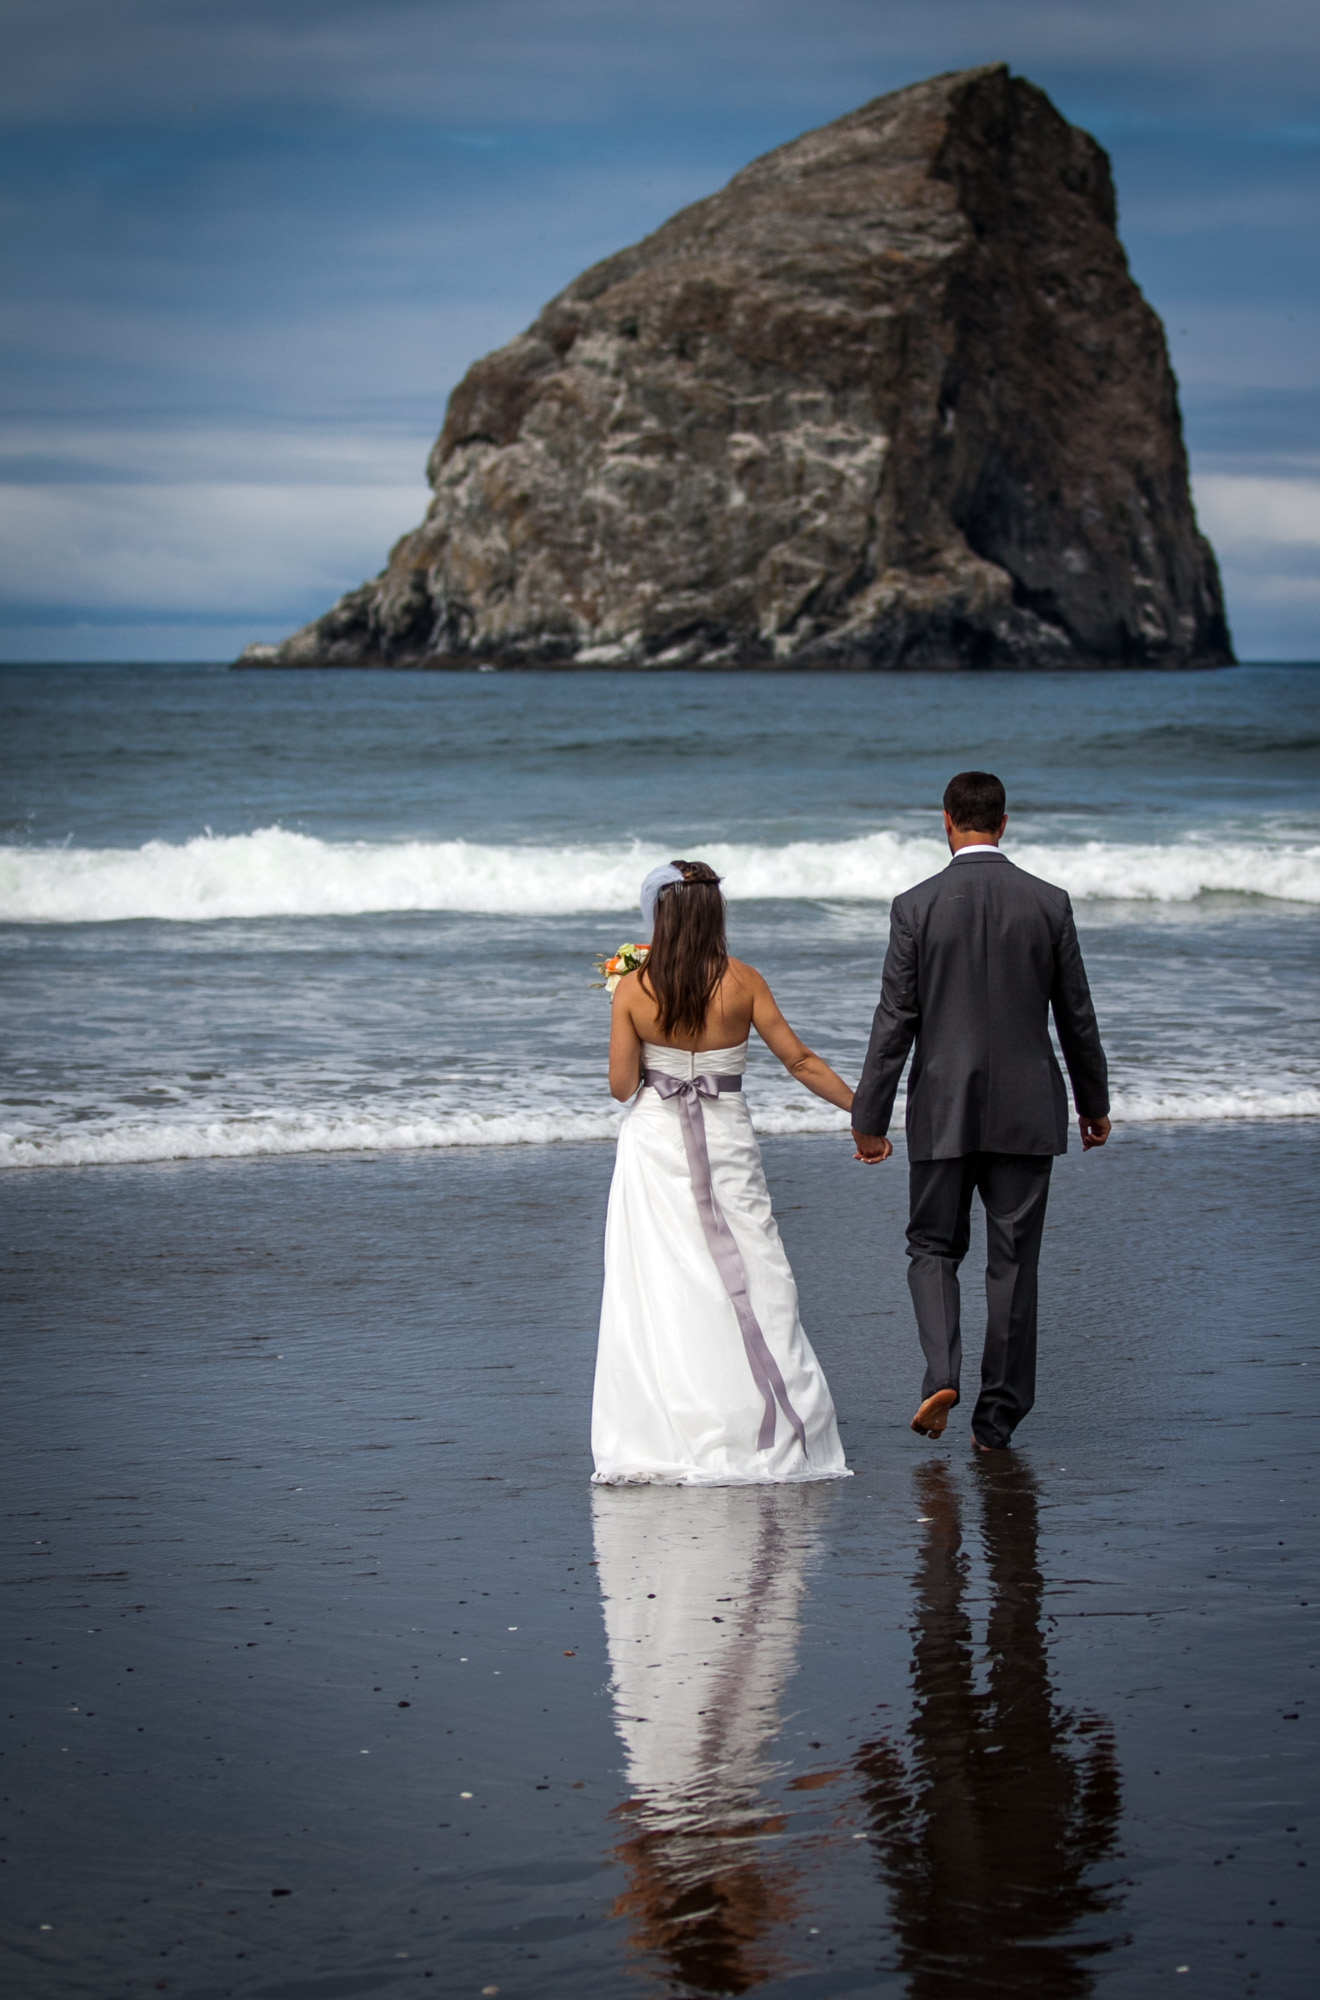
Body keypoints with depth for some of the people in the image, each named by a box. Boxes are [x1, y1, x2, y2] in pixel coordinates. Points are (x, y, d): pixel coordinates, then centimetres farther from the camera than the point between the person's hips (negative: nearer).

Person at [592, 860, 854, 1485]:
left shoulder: (632, 990, -6)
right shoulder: (742, 982, -6)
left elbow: (622, 1085, -5)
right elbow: (800, 1061, -3)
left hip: (655, 1146, 0)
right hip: (726, 1144, 0)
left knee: (656, 1293, 2)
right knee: (751, 1291, 5)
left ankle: (662, 1441, 0)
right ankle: (773, 1434, 6)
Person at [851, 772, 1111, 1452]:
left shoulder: (915, 906, -7)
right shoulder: (1049, 904, -2)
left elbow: (895, 1021, -7)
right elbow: (1077, 1017, 4)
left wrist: (869, 1118, -1)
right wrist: (1094, 1104, 16)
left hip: (943, 1112, -1)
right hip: (1025, 1112, 1)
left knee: (933, 1247, 13)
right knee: (1014, 1261, 7)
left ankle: (941, 1374, -10)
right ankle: (997, 1415, 9)